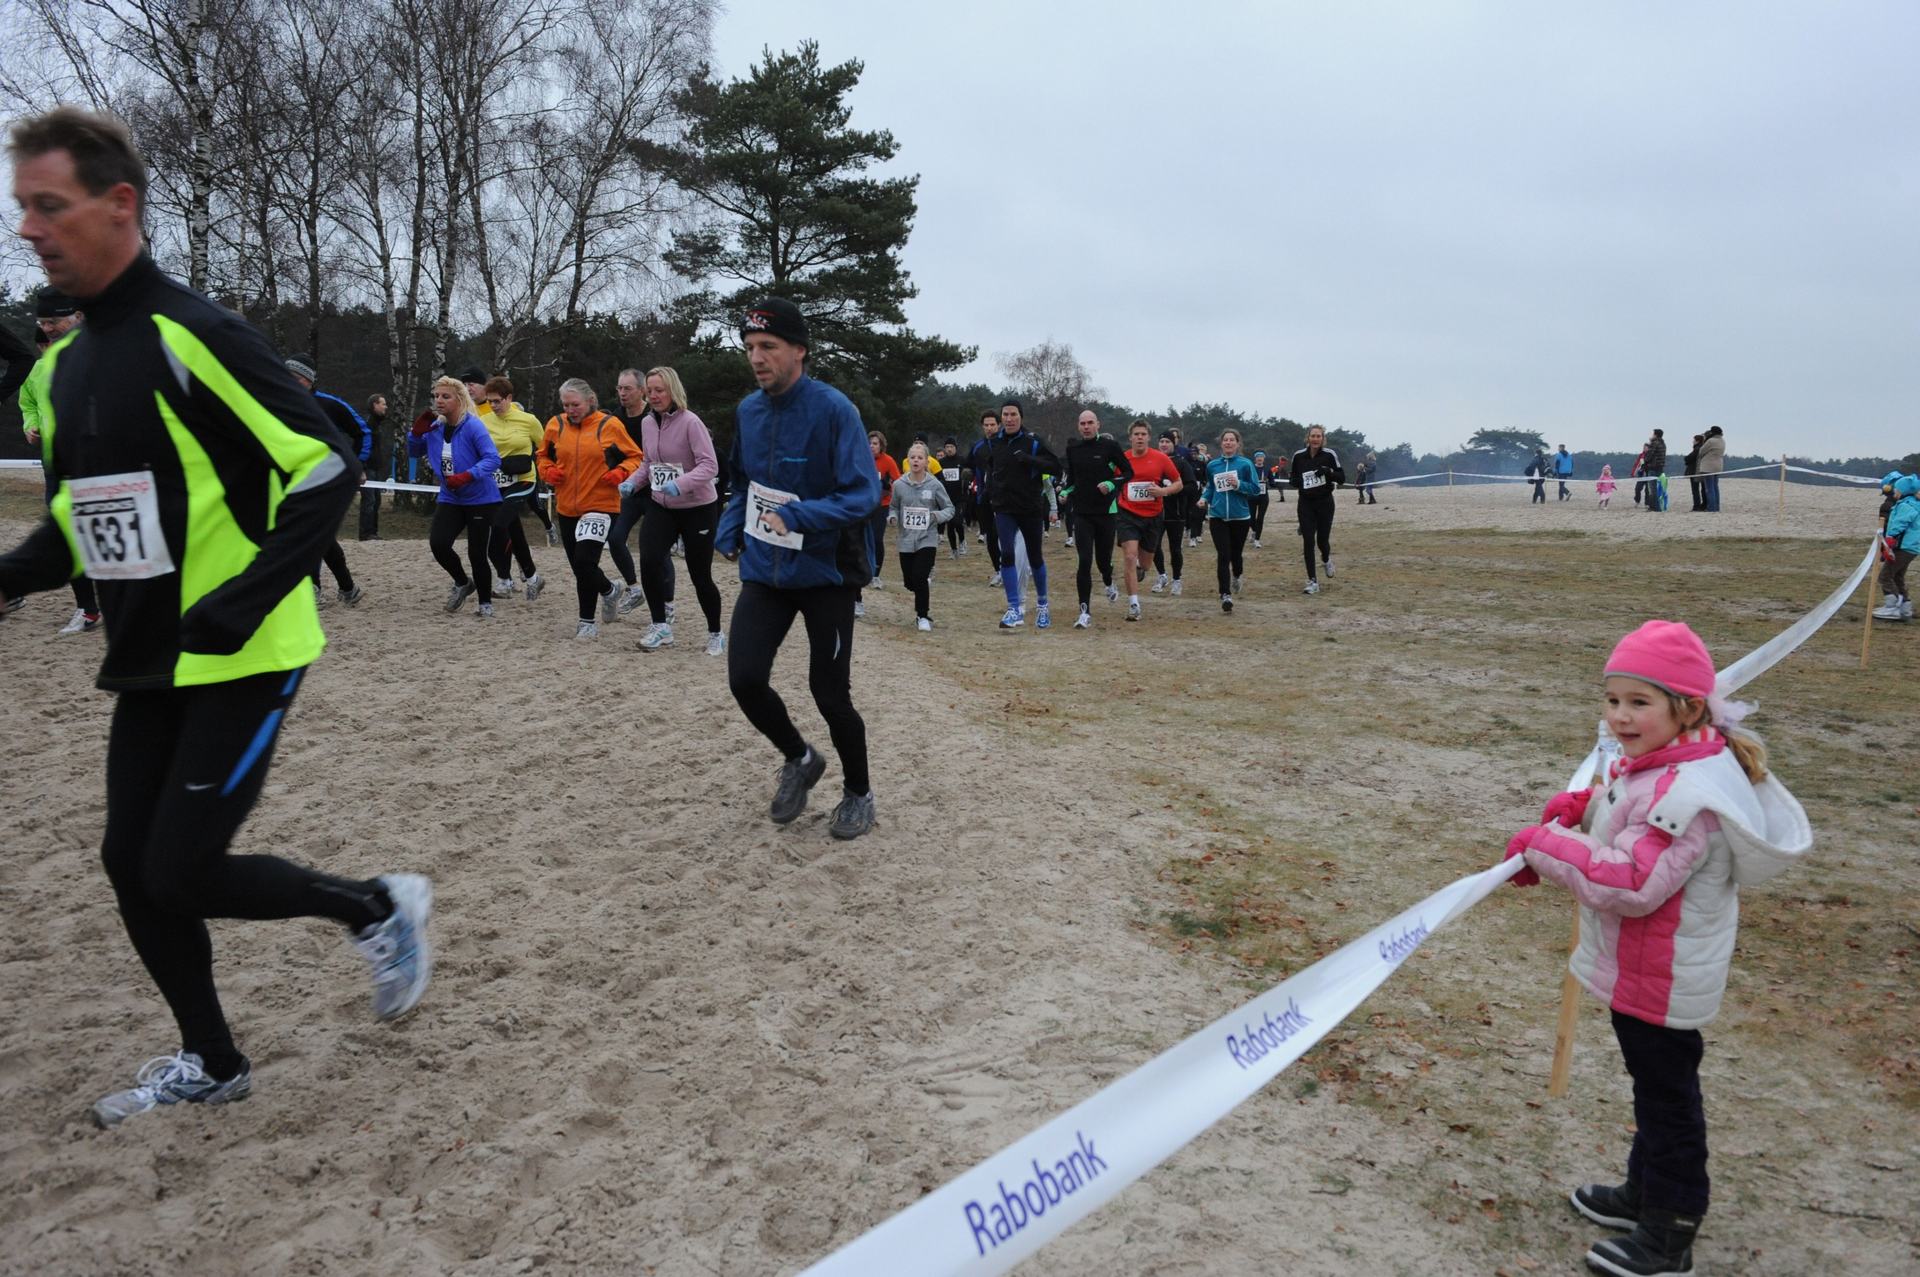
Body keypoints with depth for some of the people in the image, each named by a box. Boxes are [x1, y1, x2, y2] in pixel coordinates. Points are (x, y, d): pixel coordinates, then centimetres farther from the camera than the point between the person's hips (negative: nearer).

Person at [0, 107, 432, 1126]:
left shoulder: (190, 336, -15)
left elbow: (327, 471, -19)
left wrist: (245, 601, -24)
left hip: (241, 658, -8)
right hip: (148, 661, 8)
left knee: (180, 874, -7)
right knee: (132, 864, 11)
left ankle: (380, 908, 18)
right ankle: (211, 1064, 30)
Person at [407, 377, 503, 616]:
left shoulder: (473, 426, -16)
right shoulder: (435, 427, 3)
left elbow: (493, 459, -24)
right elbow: (414, 453, 17)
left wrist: (467, 476, -34)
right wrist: (417, 433, -2)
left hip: (481, 500, -5)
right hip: (449, 499, 5)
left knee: (476, 554, -3)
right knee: (438, 543, -13)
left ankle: (486, 603, 18)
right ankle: (462, 583, 16)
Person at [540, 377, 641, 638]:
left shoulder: (610, 425, -6)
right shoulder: (556, 425, 5)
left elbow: (635, 457, 2)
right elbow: (544, 456, 20)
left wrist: (621, 472, -17)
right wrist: (548, 471, -1)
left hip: (601, 506, -5)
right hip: (566, 507, 5)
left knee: (584, 561, -17)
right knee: (579, 567, 9)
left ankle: (587, 622, 5)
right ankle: (608, 591, 36)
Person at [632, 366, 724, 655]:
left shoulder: (690, 422, -16)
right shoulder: (647, 423, 4)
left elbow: (710, 465, -22)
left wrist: (680, 483, -34)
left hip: (698, 509, -5)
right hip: (662, 507, 5)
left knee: (700, 575, 1)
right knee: (649, 560, -15)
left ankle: (715, 634, 21)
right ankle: (660, 626, 0)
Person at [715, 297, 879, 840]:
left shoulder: (833, 409, -16)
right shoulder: (748, 410, 3)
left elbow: (864, 492, -21)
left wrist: (798, 517, -32)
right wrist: (729, 532, 5)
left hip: (825, 572, -5)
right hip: (764, 571, 5)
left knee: (830, 693, 0)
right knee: (745, 680, -6)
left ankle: (859, 793, 26)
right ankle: (799, 759, 24)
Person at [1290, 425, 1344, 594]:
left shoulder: (1330, 455, -6)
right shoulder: (1298, 456, 1)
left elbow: (1342, 478, -5)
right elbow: (1294, 478, 15)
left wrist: (1328, 472, -23)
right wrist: (1295, 482, -8)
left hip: (1324, 502, -1)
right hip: (1306, 503, 1)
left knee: (1322, 540, 4)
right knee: (1308, 541, -8)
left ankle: (1326, 560, 42)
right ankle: (1312, 582, -4)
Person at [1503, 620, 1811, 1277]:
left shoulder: (1685, 792, -32)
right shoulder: (1661, 762, -1)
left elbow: (1632, 882, -35)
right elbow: (1633, 819, 19)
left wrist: (1545, 844, -27)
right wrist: (1585, 805, 1)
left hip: (1659, 978, -10)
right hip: (1647, 969, 10)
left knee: (1666, 1094, 7)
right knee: (1656, 1083, 25)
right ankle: (1646, 1191, 45)